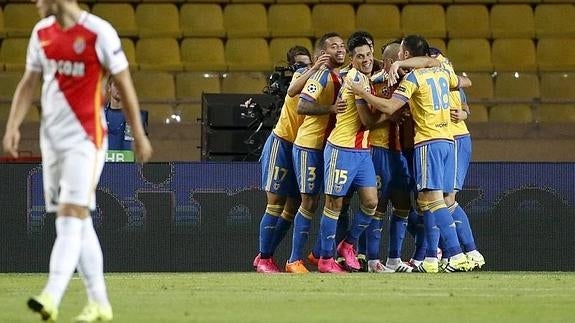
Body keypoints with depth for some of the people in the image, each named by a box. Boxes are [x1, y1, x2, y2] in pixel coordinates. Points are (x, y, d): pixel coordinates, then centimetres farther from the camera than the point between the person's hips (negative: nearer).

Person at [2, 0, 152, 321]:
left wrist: (139, 135, -2)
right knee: (79, 221, 9)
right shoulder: (42, 32, 8)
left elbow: (124, 84, -5)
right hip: (52, 137, 7)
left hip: (85, 137, -7)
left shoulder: (98, 32, -11)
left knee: (72, 215, -16)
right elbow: (29, 83, 15)